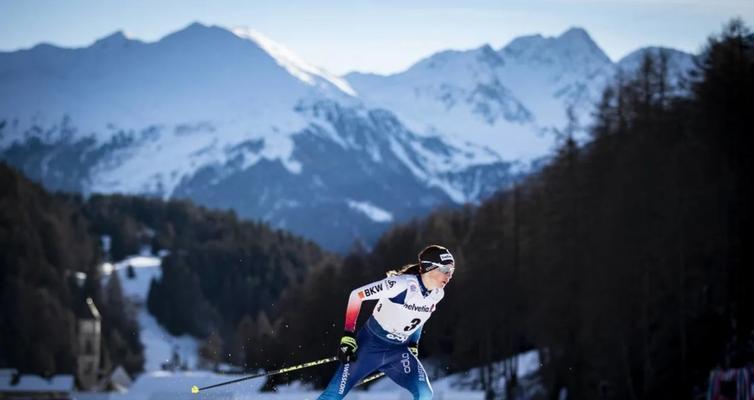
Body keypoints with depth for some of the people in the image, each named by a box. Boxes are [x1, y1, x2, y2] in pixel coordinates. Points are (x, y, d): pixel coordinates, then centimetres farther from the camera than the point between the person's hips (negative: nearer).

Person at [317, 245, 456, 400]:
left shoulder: (437, 294, -4)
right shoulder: (402, 284, -25)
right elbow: (356, 295, -20)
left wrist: (414, 345, 15)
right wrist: (348, 337, -21)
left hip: (399, 351, 6)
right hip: (371, 345, -6)